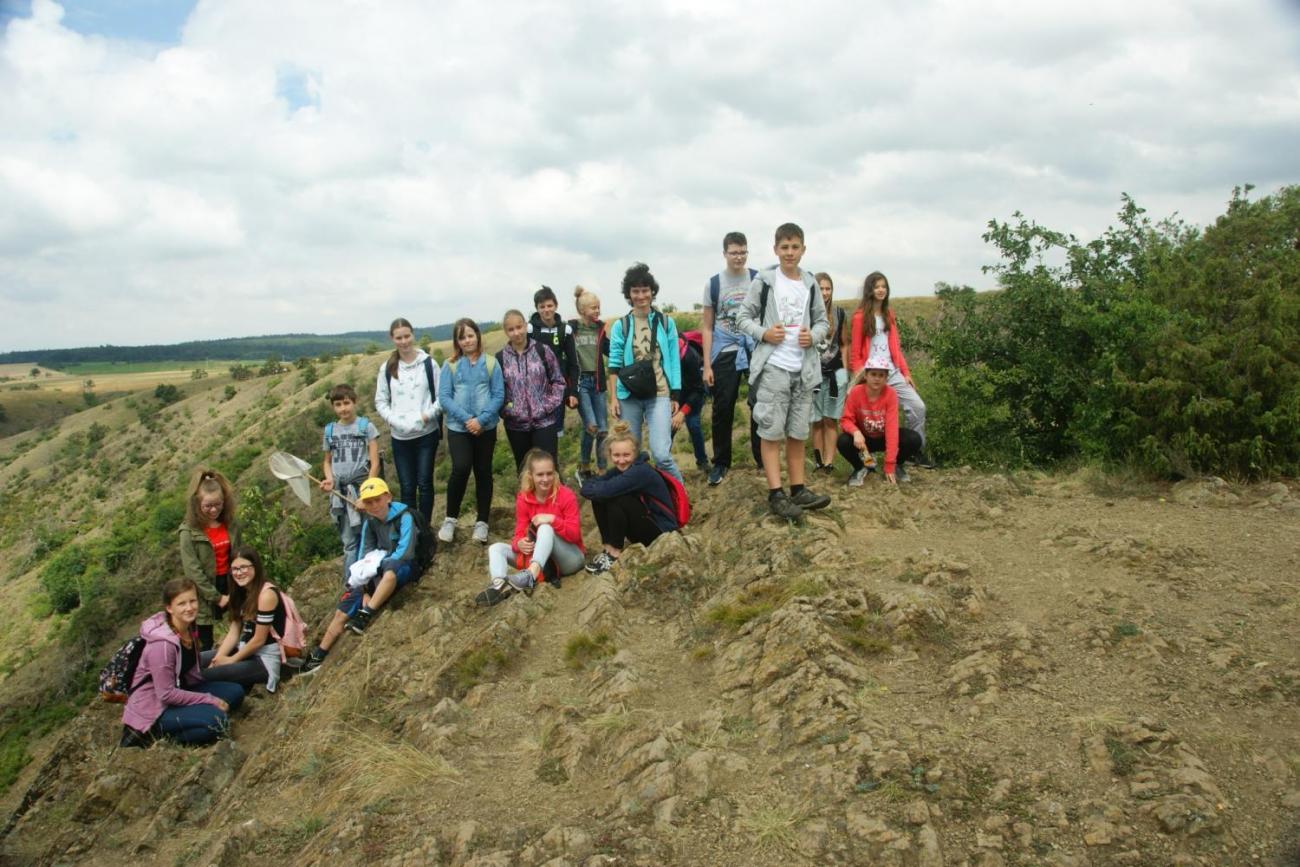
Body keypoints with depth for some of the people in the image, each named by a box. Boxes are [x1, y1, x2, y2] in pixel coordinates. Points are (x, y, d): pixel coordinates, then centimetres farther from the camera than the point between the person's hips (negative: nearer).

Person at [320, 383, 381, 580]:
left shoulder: (365, 426, -1)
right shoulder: (330, 430, 10)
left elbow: (375, 462, -4)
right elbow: (328, 461, 18)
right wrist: (329, 479, -3)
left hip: (361, 488, -3)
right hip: (339, 492, 3)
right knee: (348, 541, 6)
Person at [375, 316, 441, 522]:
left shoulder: (428, 364, -1)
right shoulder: (387, 368, 5)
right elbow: (380, 401, 9)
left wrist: (428, 415, -13)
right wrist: (392, 420, -7)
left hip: (427, 433, -2)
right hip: (400, 437, 2)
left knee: (424, 484, 3)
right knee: (407, 487, 6)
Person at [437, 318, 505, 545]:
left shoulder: (491, 363, 1)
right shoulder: (450, 365, 2)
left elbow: (499, 395, -3)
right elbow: (444, 397, -4)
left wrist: (481, 419, -15)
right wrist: (466, 419, -15)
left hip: (486, 428, 1)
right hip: (458, 427, -1)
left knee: (483, 473, 8)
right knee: (461, 468, -19)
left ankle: (481, 522, 21)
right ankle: (450, 518, -1)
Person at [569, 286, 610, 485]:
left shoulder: (600, 328, 7)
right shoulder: (570, 329, -6)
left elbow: (610, 352, 12)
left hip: (597, 382, 4)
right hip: (579, 382, -4)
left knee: (603, 429, 4)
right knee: (591, 426, -14)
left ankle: (603, 472, 16)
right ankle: (583, 468, 6)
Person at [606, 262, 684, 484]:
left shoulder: (666, 323, 5)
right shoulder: (620, 326, 4)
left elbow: (674, 361, 6)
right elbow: (615, 364, 5)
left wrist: (675, 396, 3)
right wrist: (613, 398, -1)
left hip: (659, 395, -1)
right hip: (629, 396, 2)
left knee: (661, 454, -13)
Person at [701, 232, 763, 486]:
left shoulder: (759, 280, 2)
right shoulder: (713, 284, 3)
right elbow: (707, 327, 5)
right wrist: (707, 365, 0)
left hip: (757, 350, 0)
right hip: (725, 353, 0)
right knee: (723, 409, 3)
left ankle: (762, 457, 17)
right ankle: (720, 463, 14)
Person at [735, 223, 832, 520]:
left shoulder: (810, 283, 8)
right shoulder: (763, 280, -2)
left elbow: (823, 320, 14)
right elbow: (743, 316, 1)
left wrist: (814, 336, -7)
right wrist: (763, 333, -16)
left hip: (804, 368, 4)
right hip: (773, 367, -4)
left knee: (798, 432, 11)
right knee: (772, 432, -2)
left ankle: (798, 489, 19)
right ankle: (776, 494, 2)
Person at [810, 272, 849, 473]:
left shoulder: (839, 313, 5)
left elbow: (844, 344, 13)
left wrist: (845, 372, 7)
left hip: (836, 373, 2)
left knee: (831, 419, 2)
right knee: (817, 420, 4)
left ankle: (829, 461, 2)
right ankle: (818, 460, 10)